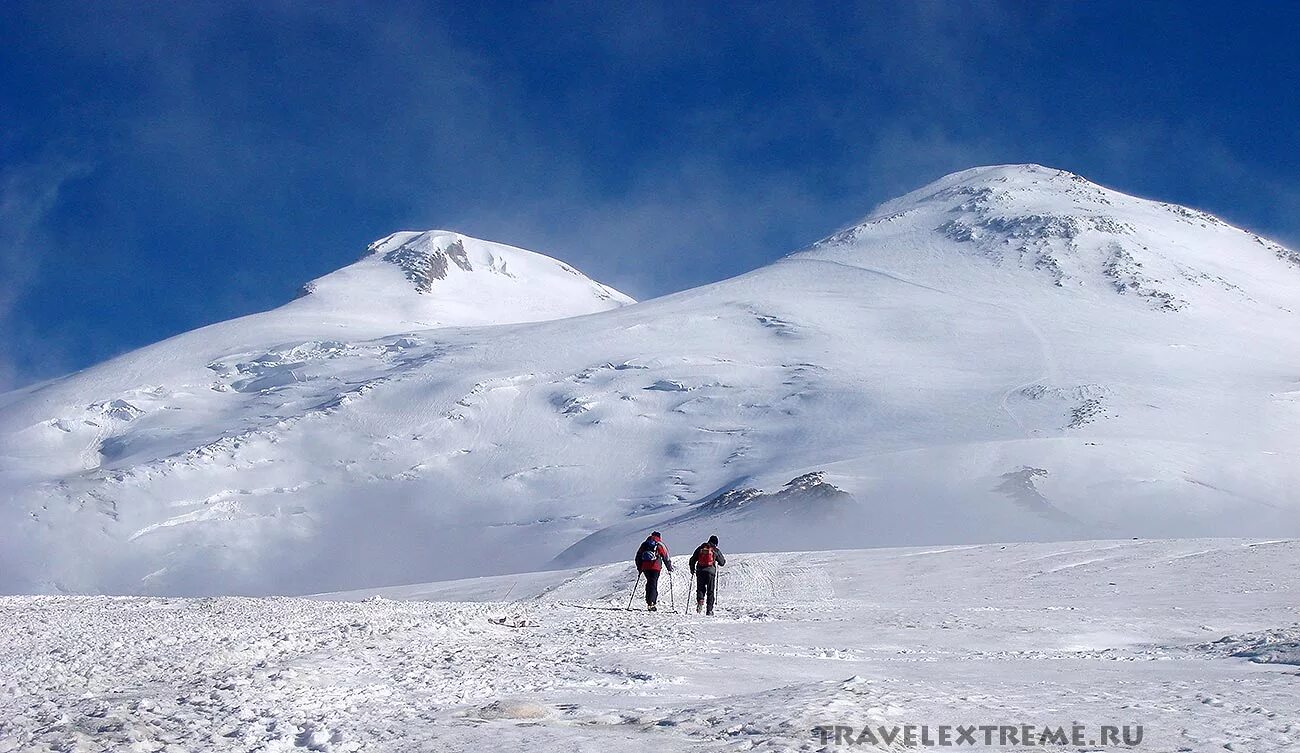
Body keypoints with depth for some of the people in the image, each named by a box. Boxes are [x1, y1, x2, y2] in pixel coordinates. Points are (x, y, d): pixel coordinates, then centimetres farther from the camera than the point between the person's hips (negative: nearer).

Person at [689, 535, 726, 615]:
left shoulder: (700, 548, 11)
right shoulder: (716, 550, 5)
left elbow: (692, 560, 12)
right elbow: (722, 562, 11)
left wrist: (692, 569, 27)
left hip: (700, 571, 2)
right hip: (710, 571, -2)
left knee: (700, 589, 14)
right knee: (710, 591, 6)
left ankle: (700, 601, -14)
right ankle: (709, 610, 2)